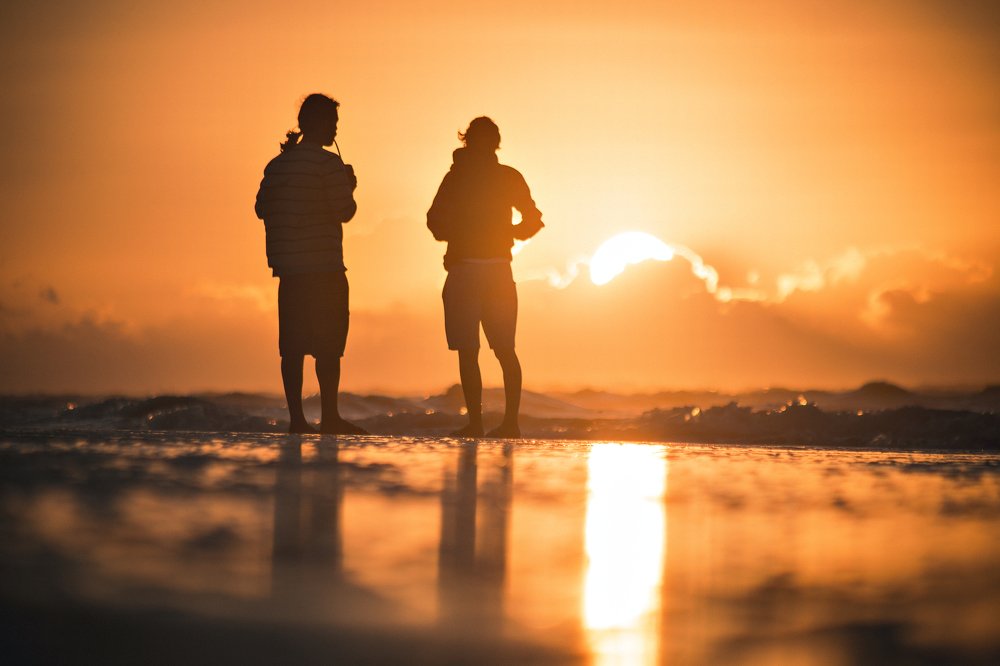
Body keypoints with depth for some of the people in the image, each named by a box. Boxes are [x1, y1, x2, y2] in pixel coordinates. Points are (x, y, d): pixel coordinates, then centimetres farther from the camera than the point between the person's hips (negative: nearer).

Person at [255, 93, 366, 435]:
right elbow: (344, 212, -12)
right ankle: (330, 417, -6)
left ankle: (296, 418, 4)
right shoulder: (327, 163, -9)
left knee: (293, 346, 5)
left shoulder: (277, 165, 11)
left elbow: (262, 208, 18)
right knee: (328, 345, -4)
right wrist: (348, 187, 8)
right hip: (324, 268, -6)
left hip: (289, 269, 6)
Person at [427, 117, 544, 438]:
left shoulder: (457, 176, -4)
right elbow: (533, 220, 7)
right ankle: (511, 421, 2)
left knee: (468, 351, -2)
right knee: (505, 350, 9)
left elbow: (436, 221, -6)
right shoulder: (510, 177, 6)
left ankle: (475, 423, -8)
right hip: (499, 269, 4)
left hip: (464, 269, -4)